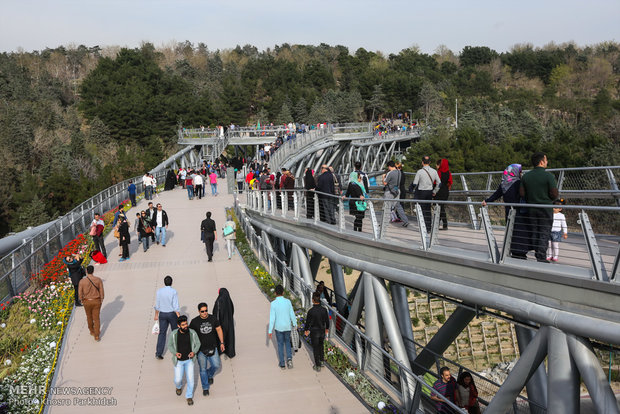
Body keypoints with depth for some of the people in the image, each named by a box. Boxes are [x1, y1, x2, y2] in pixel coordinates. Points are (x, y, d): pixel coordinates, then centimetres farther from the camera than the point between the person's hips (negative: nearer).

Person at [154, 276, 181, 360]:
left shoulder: (159, 291, -6)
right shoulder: (173, 292, -15)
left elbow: (157, 305, 1)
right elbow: (175, 306, -16)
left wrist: (156, 315, 13)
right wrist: (179, 317, -11)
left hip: (162, 314, 2)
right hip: (172, 314, -2)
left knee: (162, 333, 7)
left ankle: (158, 353, 0)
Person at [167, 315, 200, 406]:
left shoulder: (192, 333, -16)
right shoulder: (174, 334, -17)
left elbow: (198, 343, -1)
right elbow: (170, 345, -3)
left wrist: (194, 352, -19)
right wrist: (175, 353, -20)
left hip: (189, 360, 0)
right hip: (179, 360, 0)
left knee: (190, 379, -2)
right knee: (178, 380, 5)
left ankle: (189, 396, 23)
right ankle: (179, 386, 44)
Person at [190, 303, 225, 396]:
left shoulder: (213, 318, -7)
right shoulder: (194, 322, -14)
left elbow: (219, 330, 4)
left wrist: (222, 343, 3)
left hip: (212, 347, 2)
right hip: (200, 349, -2)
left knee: (216, 365, 1)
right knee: (203, 369, 7)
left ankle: (210, 375, 36)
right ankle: (205, 388, 25)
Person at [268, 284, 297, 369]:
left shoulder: (273, 304, -15)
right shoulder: (288, 302, -8)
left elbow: (272, 318, -14)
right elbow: (292, 314, -1)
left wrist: (270, 331, -7)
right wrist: (295, 324, 14)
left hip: (278, 327, -2)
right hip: (287, 327, 2)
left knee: (280, 345, 12)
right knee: (287, 342, 21)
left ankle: (282, 364, 18)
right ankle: (289, 358, 1)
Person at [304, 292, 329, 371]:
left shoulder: (311, 311, -23)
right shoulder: (324, 310, -12)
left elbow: (308, 322, -11)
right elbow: (327, 320, 1)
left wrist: (306, 330, 8)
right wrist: (327, 328, 20)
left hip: (314, 331, -3)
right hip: (322, 331, 3)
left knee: (315, 348, 9)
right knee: (320, 345, 26)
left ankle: (318, 366, 15)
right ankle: (321, 360, 35)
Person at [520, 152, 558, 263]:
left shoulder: (526, 176, 1)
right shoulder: (549, 176, -13)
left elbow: (522, 193, 2)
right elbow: (554, 194, -14)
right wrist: (548, 199, 7)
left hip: (531, 208, 5)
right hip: (545, 208, -5)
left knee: (534, 232, 12)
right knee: (544, 233, 1)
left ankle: (536, 254, 17)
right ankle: (542, 257, 1)